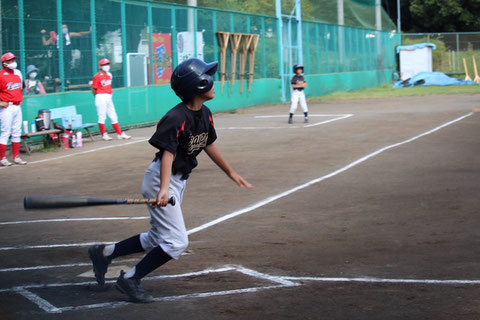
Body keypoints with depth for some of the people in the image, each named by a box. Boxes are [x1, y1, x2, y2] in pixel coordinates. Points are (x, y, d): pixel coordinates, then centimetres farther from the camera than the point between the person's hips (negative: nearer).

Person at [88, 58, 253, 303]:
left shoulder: (204, 114, 3)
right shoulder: (176, 118, -24)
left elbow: (209, 145, 18)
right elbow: (168, 154, -34)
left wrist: (231, 173, 25)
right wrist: (164, 189, -47)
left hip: (179, 180, 9)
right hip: (161, 180, -9)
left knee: (157, 239, 16)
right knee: (176, 242, -13)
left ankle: (104, 253, 27)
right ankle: (130, 280, -1)